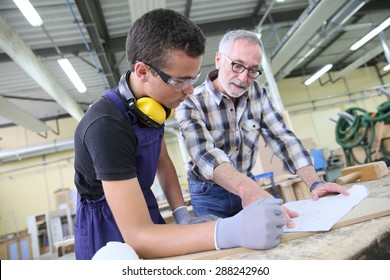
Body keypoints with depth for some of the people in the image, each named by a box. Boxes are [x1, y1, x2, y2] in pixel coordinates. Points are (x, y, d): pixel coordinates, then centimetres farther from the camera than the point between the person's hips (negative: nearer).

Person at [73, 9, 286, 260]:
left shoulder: (153, 103, -5)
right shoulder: (106, 125, -30)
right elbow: (137, 236, -33)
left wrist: (182, 215, -6)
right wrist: (234, 231, -41)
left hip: (143, 213, 6)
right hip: (108, 229, -6)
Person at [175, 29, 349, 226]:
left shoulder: (257, 92, -5)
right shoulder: (190, 103, -22)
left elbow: (281, 136, -10)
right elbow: (204, 154, -37)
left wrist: (314, 183, -23)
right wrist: (247, 188, -55)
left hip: (248, 185, 4)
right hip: (209, 194, -4)